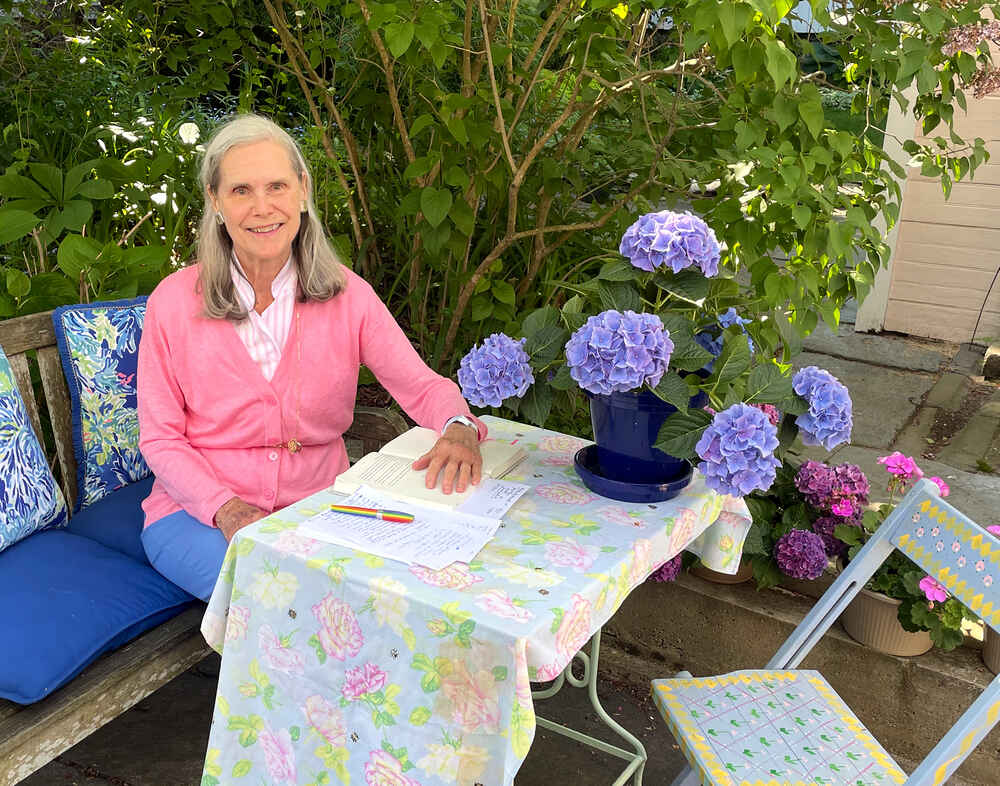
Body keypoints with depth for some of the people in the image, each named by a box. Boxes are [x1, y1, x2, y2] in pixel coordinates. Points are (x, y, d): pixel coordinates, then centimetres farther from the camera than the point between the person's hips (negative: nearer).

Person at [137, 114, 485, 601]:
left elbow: (422, 386, -4)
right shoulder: (173, 303, -6)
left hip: (316, 506, 2)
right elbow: (160, 438, -2)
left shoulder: (346, 295, -2)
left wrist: (458, 428, -28)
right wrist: (226, 508, -18)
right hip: (198, 512, -1)